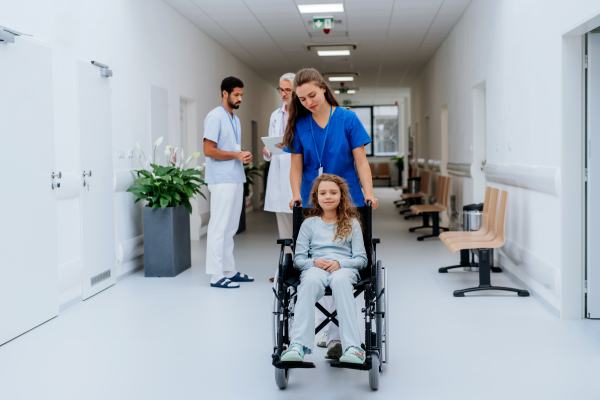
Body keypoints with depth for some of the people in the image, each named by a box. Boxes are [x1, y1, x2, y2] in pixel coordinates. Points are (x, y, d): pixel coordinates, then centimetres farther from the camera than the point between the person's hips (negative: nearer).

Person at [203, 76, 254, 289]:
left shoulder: (235, 119, 19)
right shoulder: (215, 117, -9)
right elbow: (209, 150, -16)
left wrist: (245, 156, 3)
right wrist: (236, 155, -16)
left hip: (236, 179, 9)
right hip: (222, 181, -9)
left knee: (230, 228, 12)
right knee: (219, 227, -6)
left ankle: (229, 271, 19)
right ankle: (216, 275, -3)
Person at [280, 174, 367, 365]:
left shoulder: (352, 224, 18)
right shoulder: (309, 224, 19)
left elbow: (361, 259, 10)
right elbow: (298, 259, 13)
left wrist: (340, 263, -9)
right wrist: (314, 262, -9)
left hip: (344, 268, 0)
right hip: (315, 267, 1)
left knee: (340, 280, -39)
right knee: (311, 280, -38)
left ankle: (353, 346, -44)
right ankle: (298, 345, -47)